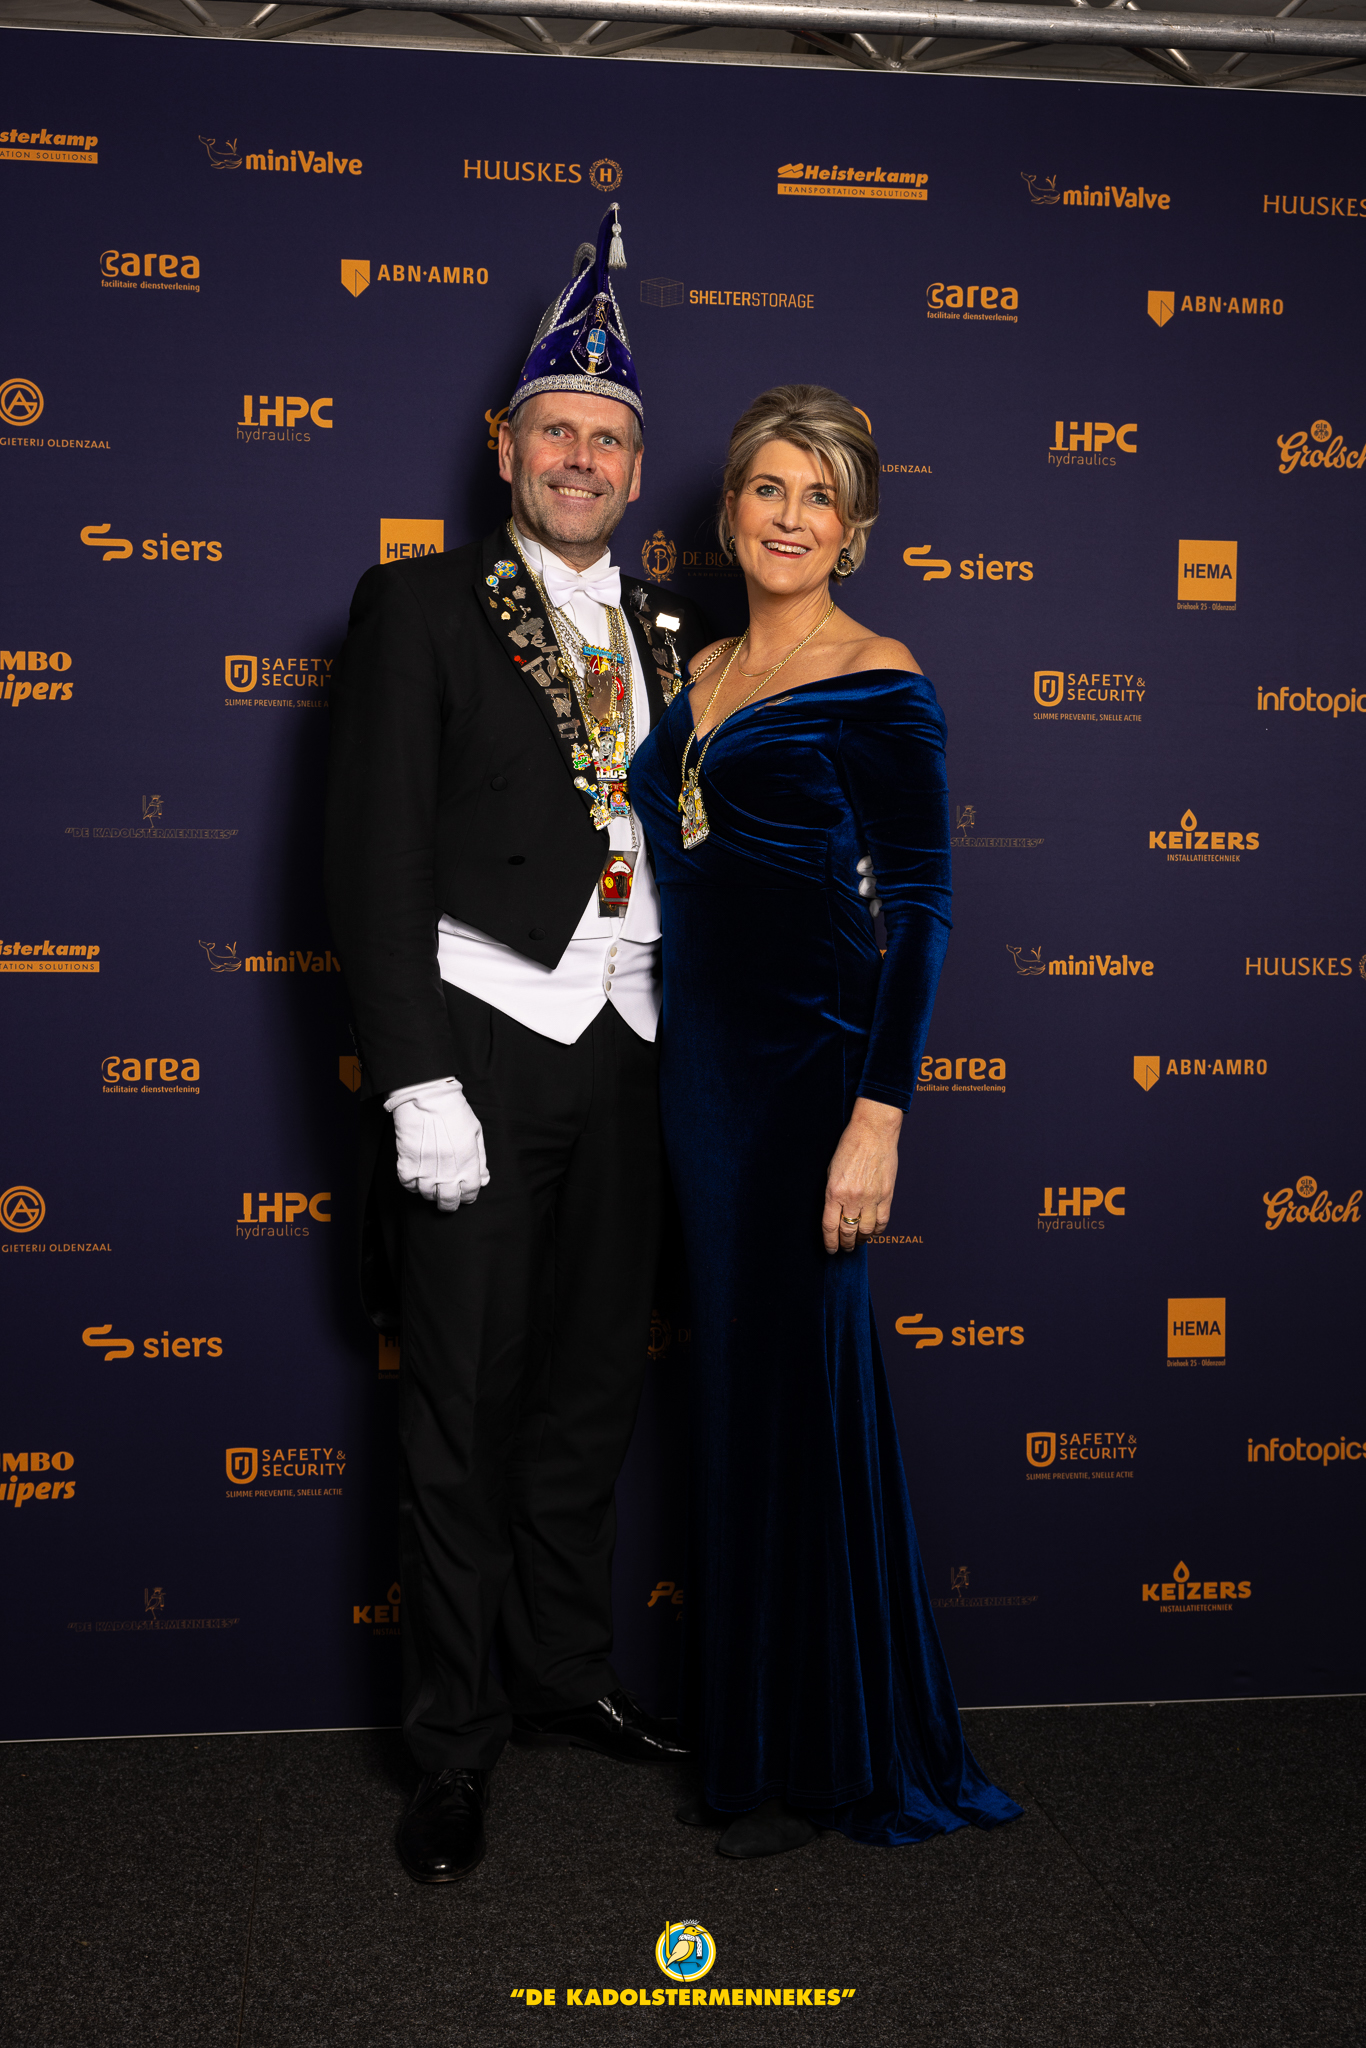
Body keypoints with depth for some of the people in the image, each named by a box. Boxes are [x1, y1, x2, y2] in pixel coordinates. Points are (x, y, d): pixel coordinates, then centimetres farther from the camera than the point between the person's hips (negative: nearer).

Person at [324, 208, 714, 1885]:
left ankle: (568, 1673, 33)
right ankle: (455, 1746, 17)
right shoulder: (420, 608, 0)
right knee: (461, 1413, 3)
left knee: (588, 1392, 15)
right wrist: (415, 1080, -15)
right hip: (478, 1051, -4)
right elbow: (375, 858, -7)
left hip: (621, 1055, 5)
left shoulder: (672, 633, 14)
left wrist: (685, 1044, 6)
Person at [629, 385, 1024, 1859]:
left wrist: (878, 1116, -19)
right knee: (727, 1389, 14)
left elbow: (918, 908, -13)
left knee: (794, 1391, 0)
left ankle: (828, 1753, 17)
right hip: (698, 1061, 7)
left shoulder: (878, 685, -8)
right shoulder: (700, 677, 14)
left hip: (807, 1061, -7)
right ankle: (737, 1725, 29)